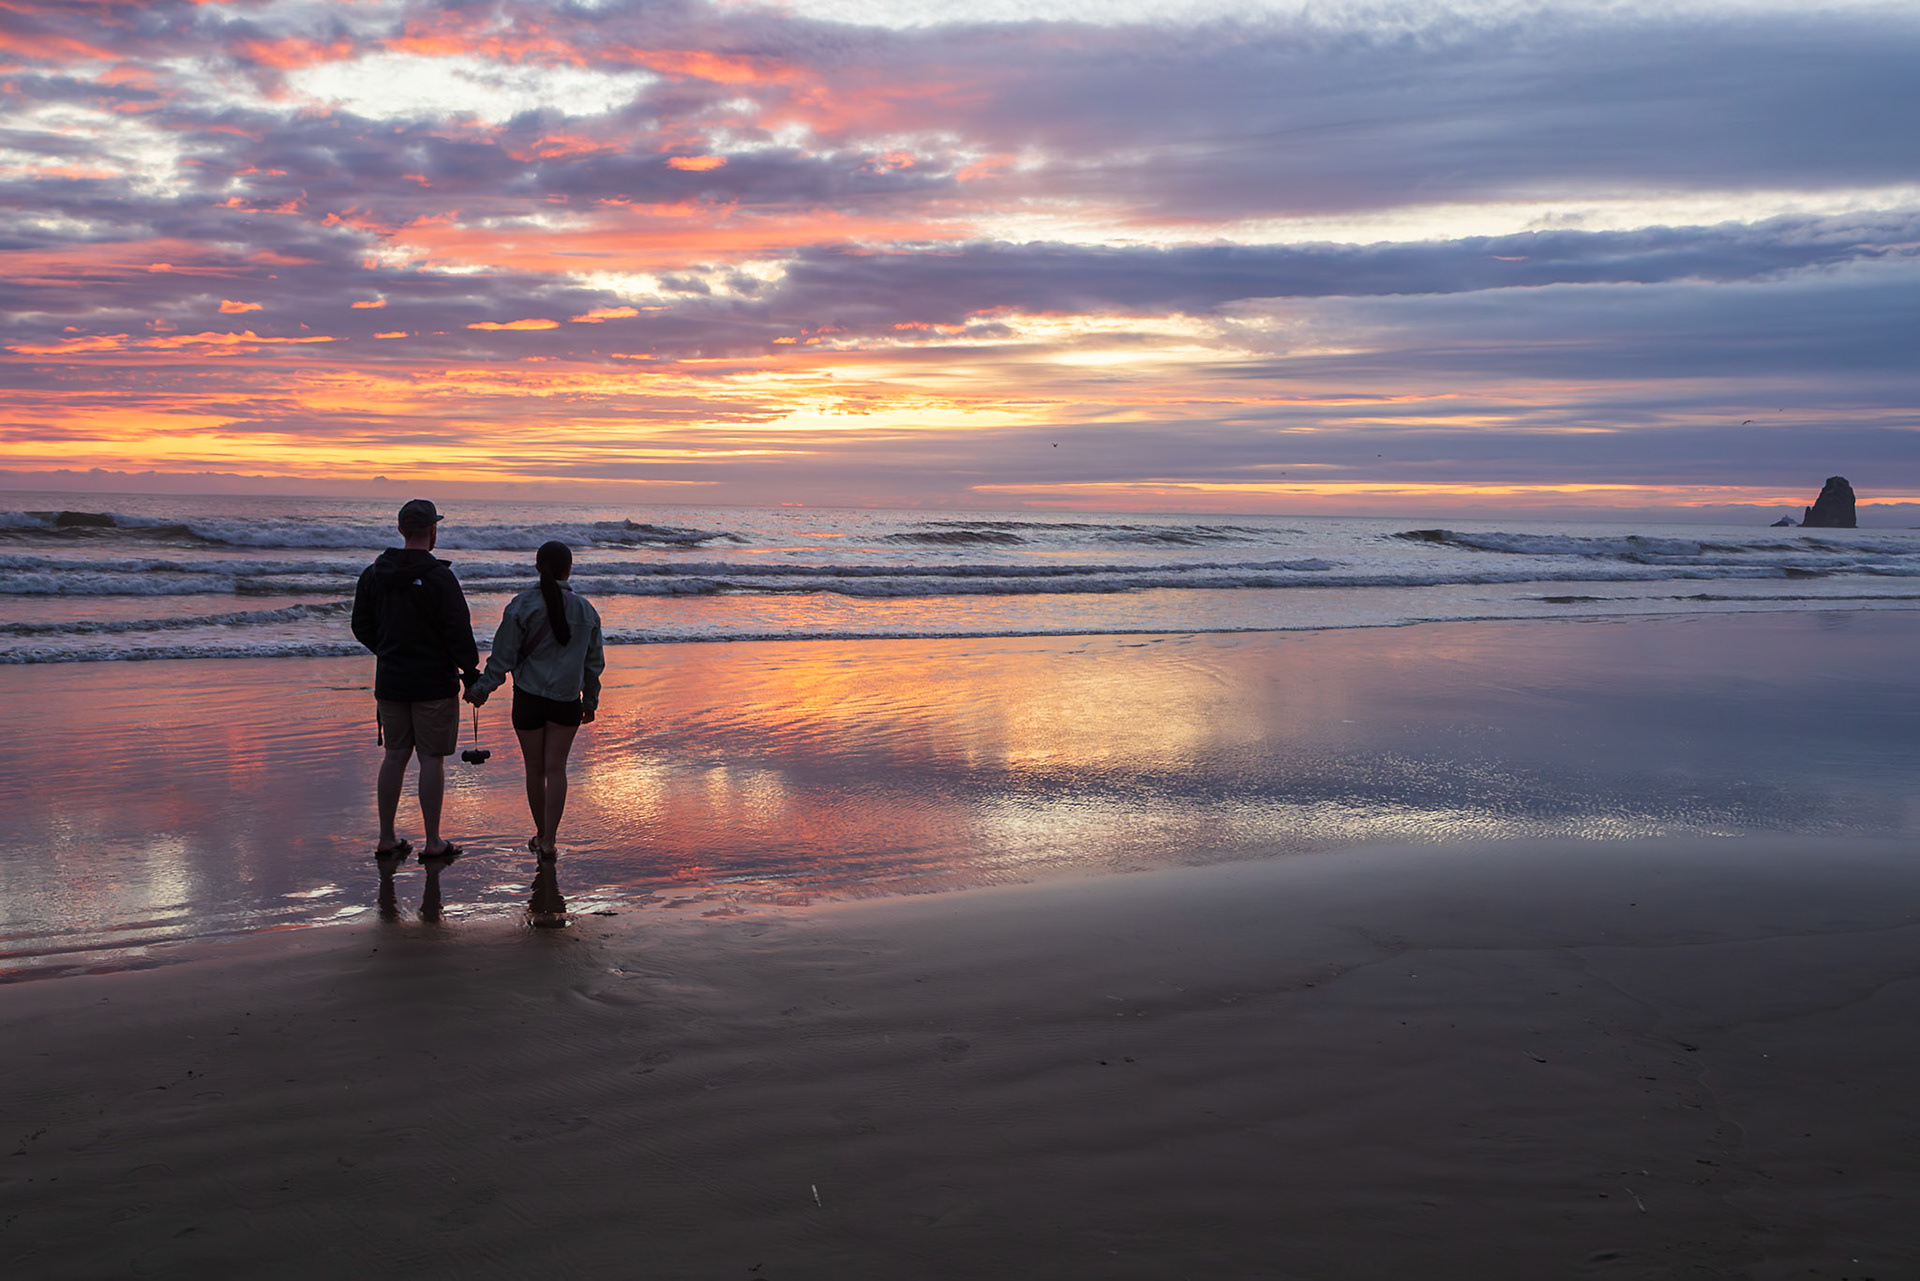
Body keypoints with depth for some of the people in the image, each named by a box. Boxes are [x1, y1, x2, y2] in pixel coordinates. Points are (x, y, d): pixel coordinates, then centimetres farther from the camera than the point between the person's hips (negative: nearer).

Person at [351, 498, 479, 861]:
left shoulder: (372, 574, 4)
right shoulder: (438, 576, -15)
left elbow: (361, 627, 11)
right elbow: (458, 631, -16)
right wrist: (471, 672, -6)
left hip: (390, 681, 5)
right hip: (434, 682, -5)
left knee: (395, 757, 13)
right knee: (432, 759, 1)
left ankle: (387, 840, 17)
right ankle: (433, 844, 5)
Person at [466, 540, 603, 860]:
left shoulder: (522, 606, -7)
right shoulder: (585, 611, 2)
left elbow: (503, 656, -8)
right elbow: (594, 663, 9)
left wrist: (481, 689, 2)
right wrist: (590, 701, 21)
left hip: (529, 698, -1)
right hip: (567, 701, 1)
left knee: (535, 770, 12)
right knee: (555, 769, 5)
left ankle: (542, 834, 27)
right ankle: (549, 842, -1)